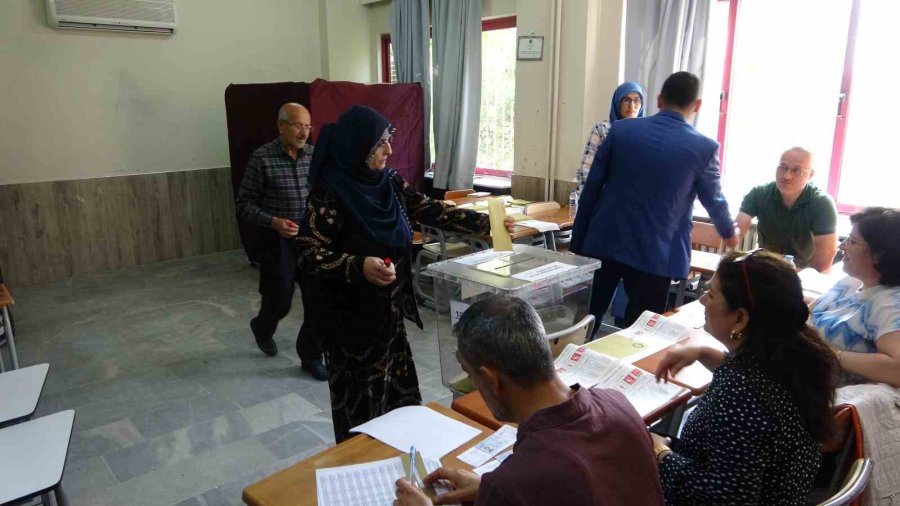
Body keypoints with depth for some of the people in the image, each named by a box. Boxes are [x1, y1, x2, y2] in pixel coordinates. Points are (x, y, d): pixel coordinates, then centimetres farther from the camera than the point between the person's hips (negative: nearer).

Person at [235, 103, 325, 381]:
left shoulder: (315, 155, 1)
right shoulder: (262, 159, -11)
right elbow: (243, 204, -8)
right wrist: (273, 222, -23)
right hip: (277, 241, -4)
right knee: (279, 302, 7)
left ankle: (311, 357, 18)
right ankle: (262, 328, 42)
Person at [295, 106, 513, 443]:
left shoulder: (389, 181, 2)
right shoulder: (330, 193, -18)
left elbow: (430, 211, 6)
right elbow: (308, 255, -18)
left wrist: (484, 223, -2)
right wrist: (359, 266, -33)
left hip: (389, 308, 7)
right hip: (352, 314, -6)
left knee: (396, 390, 16)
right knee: (361, 398, 7)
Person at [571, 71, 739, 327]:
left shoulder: (620, 130, 2)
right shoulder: (704, 148, -2)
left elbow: (591, 187, 3)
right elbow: (714, 201, 12)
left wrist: (578, 242, 11)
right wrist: (730, 234, 34)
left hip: (604, 244, 2)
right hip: (654, 255, -2)